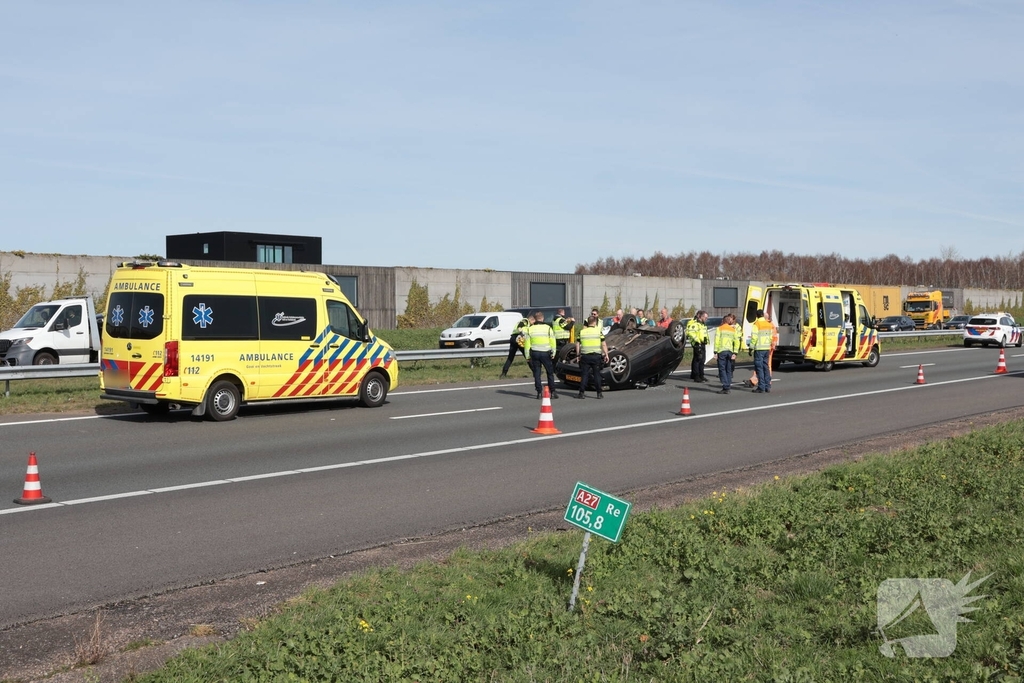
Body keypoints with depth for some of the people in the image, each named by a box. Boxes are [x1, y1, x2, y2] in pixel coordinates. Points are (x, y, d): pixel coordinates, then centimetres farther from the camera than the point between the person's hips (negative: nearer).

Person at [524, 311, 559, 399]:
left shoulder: (529, 329, 3)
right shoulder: (548, 328, -3)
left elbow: (527, 344, 4)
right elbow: (552, 342, -4)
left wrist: (528, 355, 9)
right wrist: (553, 353, 2)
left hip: (534, 353, 2)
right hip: (545, 353, -2)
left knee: (537, 373, 6)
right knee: (550, 373, 6)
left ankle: (539, 392, 3)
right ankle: (553, 392, 3)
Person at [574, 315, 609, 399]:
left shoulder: (582, 332, 4)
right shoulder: (598, 331, -2)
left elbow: (577, 344, 7)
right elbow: (603, 344, -3)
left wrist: (578, 355, 15)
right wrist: (606, 354, 3)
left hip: (585, 356, 1)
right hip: (596, 356, -1)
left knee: (584, 375, 6)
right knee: (597, 375, 7)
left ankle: (582, 393, 2)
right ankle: (599, 393, 8)